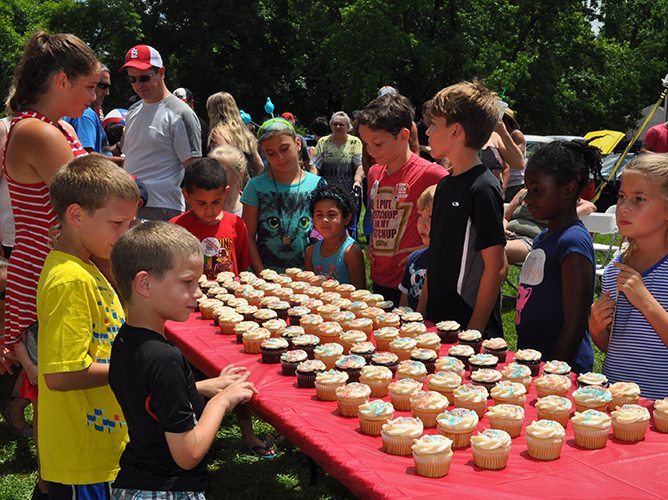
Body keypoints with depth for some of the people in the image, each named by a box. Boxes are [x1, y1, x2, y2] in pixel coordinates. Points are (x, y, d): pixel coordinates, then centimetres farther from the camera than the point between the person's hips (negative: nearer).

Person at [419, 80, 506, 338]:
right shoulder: (445, 184, 9)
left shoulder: (483, 188, -15)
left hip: (469, 328, -7)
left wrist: (474, 332, -17)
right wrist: (422, 312, 12)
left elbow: (496, 267, -17)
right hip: (436, 322, 7)